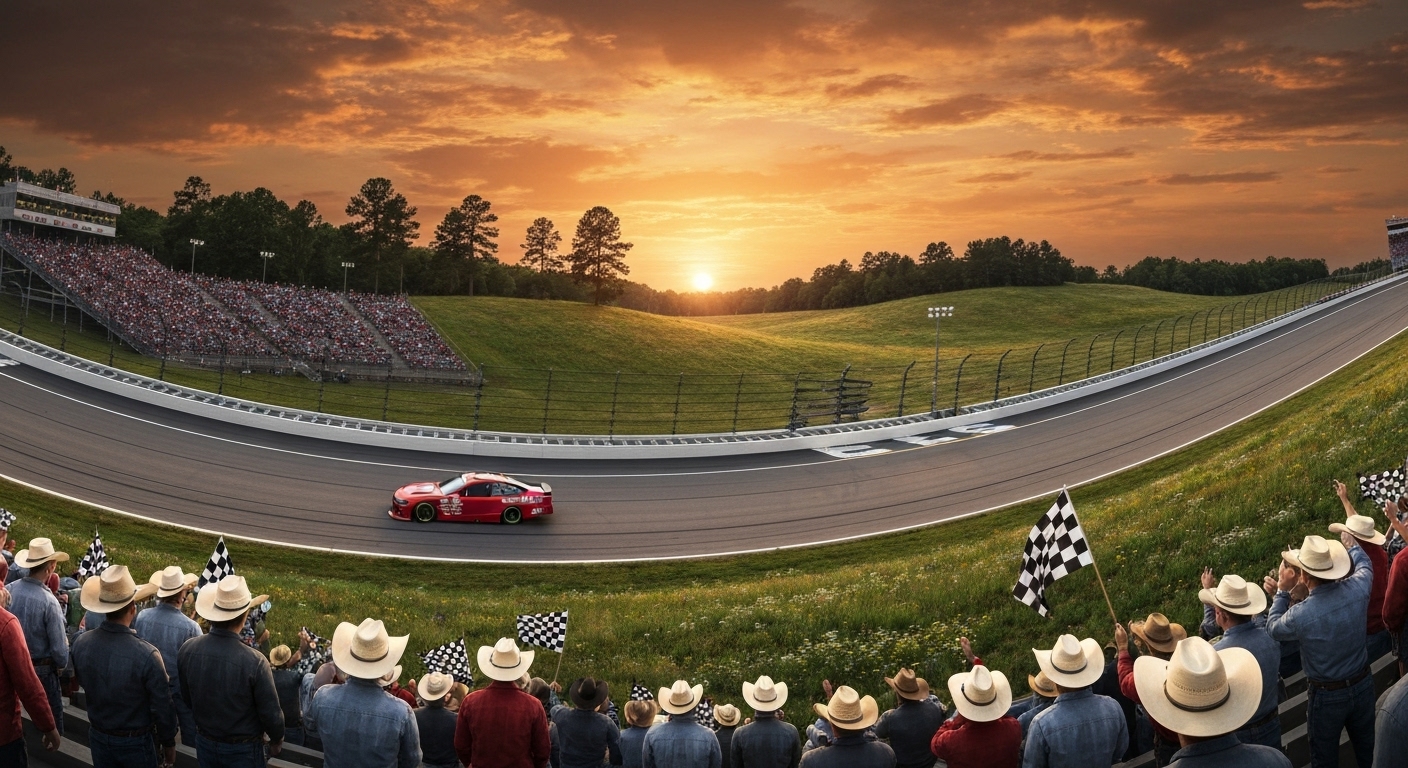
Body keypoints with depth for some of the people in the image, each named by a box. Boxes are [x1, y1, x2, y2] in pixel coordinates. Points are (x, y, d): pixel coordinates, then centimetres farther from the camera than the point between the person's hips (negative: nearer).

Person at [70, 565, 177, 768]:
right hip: (135, 742, -4)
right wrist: (168, 743, -4)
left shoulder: (80, 644, -15)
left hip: (97, 736, 5)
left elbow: (83, 682, 4)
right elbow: (162, 706, -19)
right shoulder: (146, 655, -30)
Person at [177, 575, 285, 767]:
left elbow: (186, 698, 2)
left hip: (205, 744, 4)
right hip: (243, 750, -4)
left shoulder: (187, 650, -16)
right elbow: (270, 712, -18)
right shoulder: (254, 662, -30)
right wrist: (277, 740, 3)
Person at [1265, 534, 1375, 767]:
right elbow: (1364, 566, 6)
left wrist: (1282, 591, 4)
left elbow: (1273, 627, -6)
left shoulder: (1300, 615, -31)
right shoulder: (1356, 589, -21)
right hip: (1363, 684, 4)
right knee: (1367, 746, 27)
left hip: (1327, 695, -4)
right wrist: (1353, 545, 27)